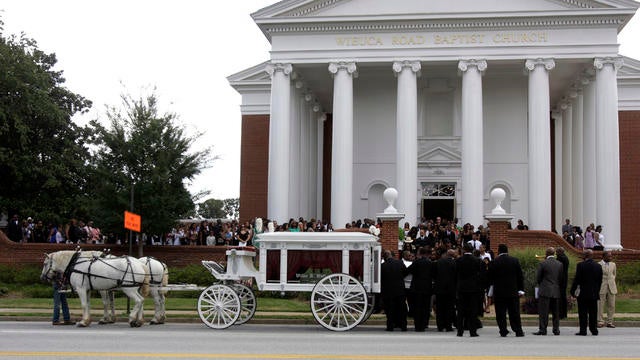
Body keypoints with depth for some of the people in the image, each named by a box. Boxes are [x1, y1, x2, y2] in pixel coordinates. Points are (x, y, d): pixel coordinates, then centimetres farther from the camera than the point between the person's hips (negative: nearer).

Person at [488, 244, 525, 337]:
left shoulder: (494, 262, -6)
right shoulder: (515, 261, 0)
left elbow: (490, 278, -3)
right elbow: (520, 276, 2)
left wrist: (490, 291, 7)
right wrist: (521, 289, 6)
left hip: (499, 292, -2)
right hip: (513, 291, 2)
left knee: (501, 313, 4)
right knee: (515, 312, 7)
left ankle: (503, 331, 2)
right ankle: (518, 331, 8)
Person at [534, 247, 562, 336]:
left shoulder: (543, 264, -9)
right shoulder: (560, 264, 3)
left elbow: (538, 278, -3)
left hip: (545, 291, -4)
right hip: (556, 292, 4)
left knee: (543, 312, -2)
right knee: (555, 312, 10)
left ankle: (542, 329, -4)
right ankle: (556, 330, 12)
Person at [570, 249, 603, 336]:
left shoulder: (580, 265, -10)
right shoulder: (598, 266, 4)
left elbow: (577, 279, -10)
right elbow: (600, 280, 9)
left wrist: (573, 291, -3)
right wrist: (597, 291, 17)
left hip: (583, 294, -4)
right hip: (594, 293, 4)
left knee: (583, 313, 0)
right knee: (593, 313, 10)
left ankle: (583, 330, -1)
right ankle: (594, 330, 12)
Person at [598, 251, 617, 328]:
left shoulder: (613, 264, 10)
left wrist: (612, 282, 12)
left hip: (611, 288, 4)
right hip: (601, 288, -4)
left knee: (611, 305, 4)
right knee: (600, 305, -2)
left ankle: (610, 322, 11)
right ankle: (600, 322, 5)